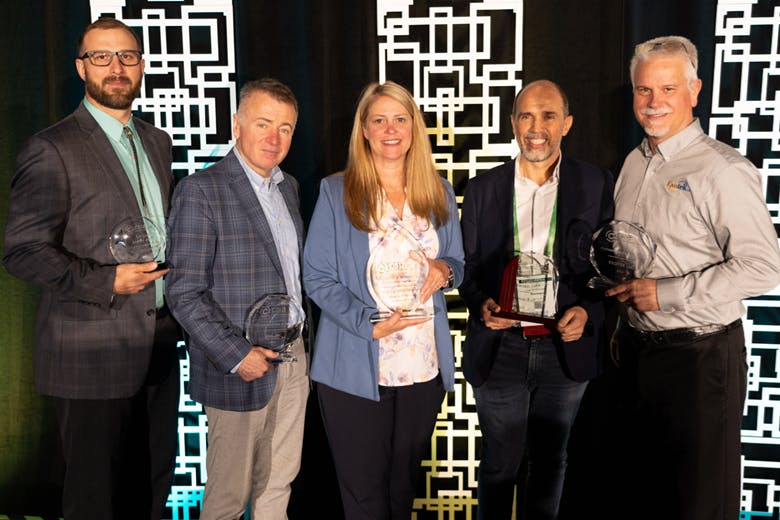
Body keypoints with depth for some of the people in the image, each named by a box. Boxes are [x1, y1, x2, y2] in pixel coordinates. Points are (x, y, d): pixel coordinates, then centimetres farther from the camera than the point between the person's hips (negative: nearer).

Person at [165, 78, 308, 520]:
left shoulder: (288, 186, 11)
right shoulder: (201, 191, -12)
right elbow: (185, 293, -14)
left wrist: (303, 342, 9)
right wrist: (236, 354, -18)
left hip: (293, 360, 7)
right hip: (240, 367, -6)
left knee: (278, 484, 17)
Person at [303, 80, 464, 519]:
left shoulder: (439, 192, 8)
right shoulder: (336, 192, -4)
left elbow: (458, 263, 16)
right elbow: (318, 278, -6)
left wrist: (445, 270, -9)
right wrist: (371, 326, -19)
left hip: (425, 364, 4)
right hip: (356, 368, -3)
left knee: (405, 483, 19)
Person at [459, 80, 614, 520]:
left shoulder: (596, 185, -2)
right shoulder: (483, 189, 1)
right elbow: (467, 266, 4)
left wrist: (589, 311, -16)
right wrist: (481, 305, -15)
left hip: (566, 347, 0)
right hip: (500, 348, 0)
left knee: (550, 459, 19)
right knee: (499, 464, 13)